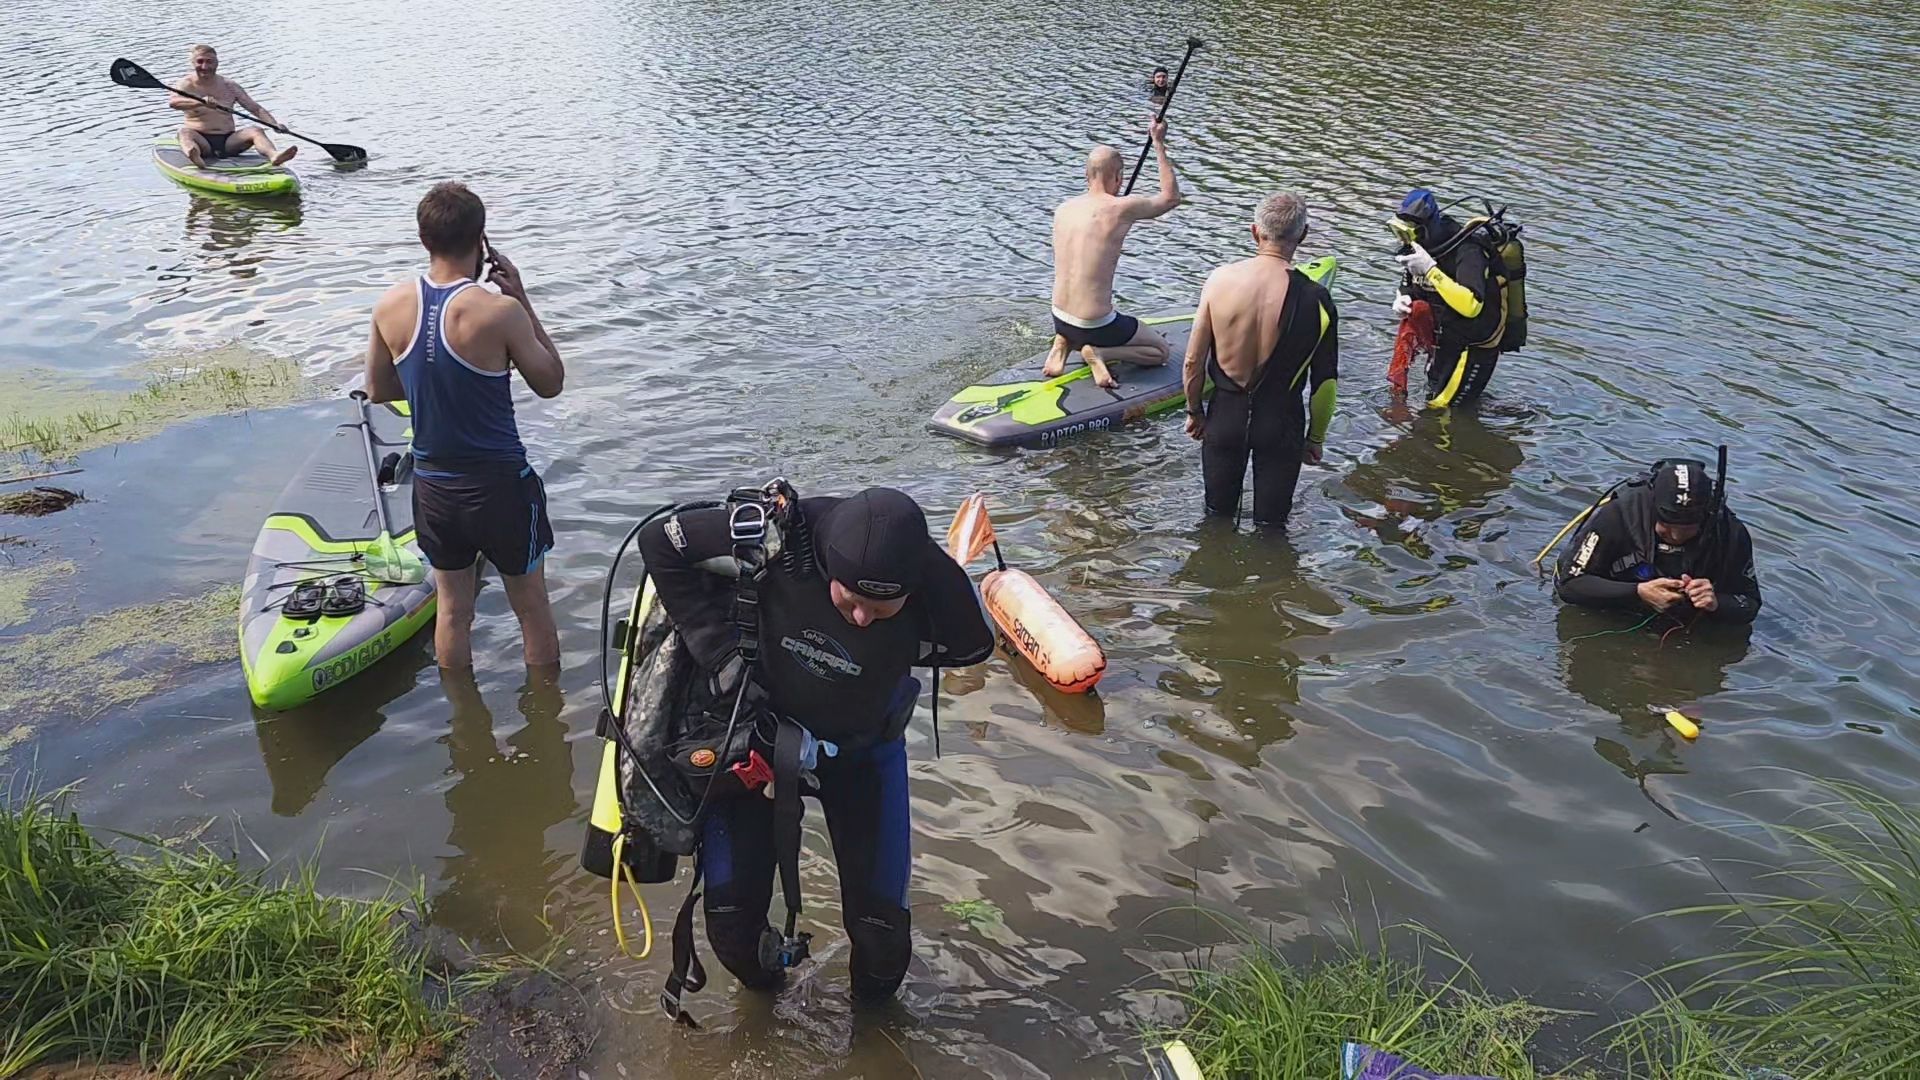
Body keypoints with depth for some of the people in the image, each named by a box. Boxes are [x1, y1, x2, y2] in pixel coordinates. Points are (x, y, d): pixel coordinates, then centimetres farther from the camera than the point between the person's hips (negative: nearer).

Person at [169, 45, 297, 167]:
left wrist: (274, 124, -13)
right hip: (202, 141, -2)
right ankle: (193, 154, -69)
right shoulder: (186, 85, 0)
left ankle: (273, 155, -55)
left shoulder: (229, 86, 9)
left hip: (228, 141, 2)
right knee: (185, 131, -33)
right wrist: (201, 102, -40)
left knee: (255, 131, -21)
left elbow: (255, 108, 6)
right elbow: (172, 101, -21)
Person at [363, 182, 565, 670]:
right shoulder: (499, 312, -22)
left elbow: (378, 389, 8)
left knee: (452, 609, 20)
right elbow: (550, 383, -7)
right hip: (499, 485, -4)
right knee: (532, 609, 15)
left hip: (432, 487, 5)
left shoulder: (390, 306, -6)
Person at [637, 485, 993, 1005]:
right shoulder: (777, 540, -35)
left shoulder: (939, 590, -31)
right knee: (731, 919, 0)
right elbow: (660, 540, -22)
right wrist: (721, 651, -25)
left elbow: (974, 647, -6)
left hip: (862, 748, 0)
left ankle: (875, 1002, 36)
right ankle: (761, 980, 39)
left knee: (881, 927, -2)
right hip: (759, 725, 0)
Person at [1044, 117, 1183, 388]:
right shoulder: (1121, 208, -16)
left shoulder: (1062, 210, 1)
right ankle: (1099, 353, -6)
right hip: (1095, 326, -6)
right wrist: (1159, 144, 8)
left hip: (1059, 319, 6)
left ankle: (1063, 344, 9)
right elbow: (1171, 197, 2)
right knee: (1161, 351, 16)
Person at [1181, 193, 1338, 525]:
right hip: (1280, 422, -1)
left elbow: (1194, 360, -7)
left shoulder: (1220, 279, -13)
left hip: (1226, 413, 2)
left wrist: (1194, 411, 10)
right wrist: (1316, 437, 7)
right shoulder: (1314, 299, -16)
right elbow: (1325, 381, -8)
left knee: (1217, 514, 22)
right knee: (1270, 523, 17)